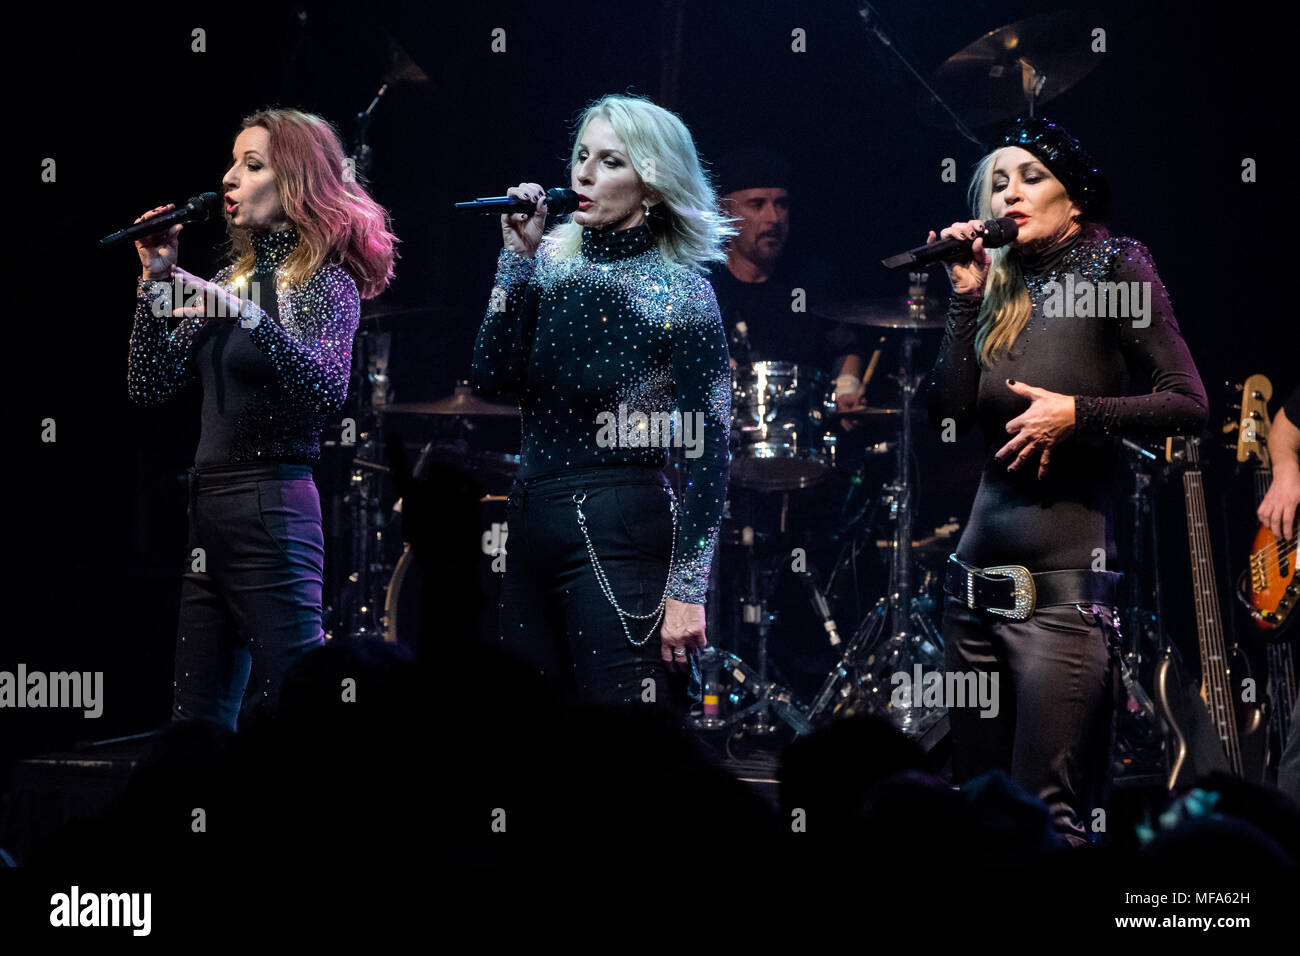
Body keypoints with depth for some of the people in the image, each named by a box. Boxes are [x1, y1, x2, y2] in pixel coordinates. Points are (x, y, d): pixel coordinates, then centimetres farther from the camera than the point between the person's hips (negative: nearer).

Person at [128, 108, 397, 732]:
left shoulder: (325, 283, -3)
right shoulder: (230, 279, 16)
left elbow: (329, 389, -21)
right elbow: (150, 388, 12)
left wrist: (248, 314, -27)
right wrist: (156, 283, 3)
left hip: (274, 508, -7)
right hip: (208, 510, 8)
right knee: (195, 723, 8)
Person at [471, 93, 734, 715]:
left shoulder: (680, 291, -7)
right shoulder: (555, 265, 9)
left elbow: (706, 451, -10)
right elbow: (493, 377, -2)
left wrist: (687, 590, -16)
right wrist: (519, 257, -5)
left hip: (623, 538, -6)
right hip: (533, 529, 7)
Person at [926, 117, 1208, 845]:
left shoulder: (1113, 270, -3)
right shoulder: (1003, 295, 14)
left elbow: (1189, 405, -8)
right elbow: (949, 417, 3)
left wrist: (1077, 414, -16)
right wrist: (967, 298, 0)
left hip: (1065, 574, -7)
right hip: (981, 570, 7)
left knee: (1048, 812, -12)